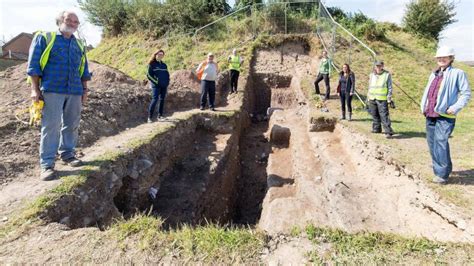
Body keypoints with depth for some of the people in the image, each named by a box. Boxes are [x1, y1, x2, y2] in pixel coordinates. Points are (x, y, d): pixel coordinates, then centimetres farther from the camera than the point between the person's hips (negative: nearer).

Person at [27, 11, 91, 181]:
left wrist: (85, 90, 14)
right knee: (50, 127, -6)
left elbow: (84, 70, 20)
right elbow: (33, 64, -1)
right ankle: (47, 164, -3)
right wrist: (35, 89, -8)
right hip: (52, 90, -5)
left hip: (75, 92, 5)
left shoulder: (79, 45, 17)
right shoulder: (44, 38, 3)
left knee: (71, 125, 9)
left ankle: (67, 154, 23)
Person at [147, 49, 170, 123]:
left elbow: (167, 74, 23)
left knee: (162, 100, 7)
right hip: (156, 85, -6)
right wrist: (156, 81, -12)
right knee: (155, 99, -14)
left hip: (164, 86, 6)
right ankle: (150, 117, -11)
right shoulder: (152, 64, 0)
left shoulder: (164, 65, 16)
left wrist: (168, 81, 7)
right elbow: (149, 74, -5)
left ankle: (160, 115, 16)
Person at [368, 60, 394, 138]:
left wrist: (389, 99, -8)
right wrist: (368, 98, 16)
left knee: (384, 116, -11)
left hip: (382, 99, -5)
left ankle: (388, 132, -11)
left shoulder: (387, 75, 0)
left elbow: (389, 87, -1)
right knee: (375, 115, 13)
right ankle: (376, 129, 26)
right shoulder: (372, 75, 14)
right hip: (372, 99, 5)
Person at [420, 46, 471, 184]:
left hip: (445, 116, -7)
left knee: (441, 143, -15)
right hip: (430, 115, 7)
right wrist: (423, 106, 11)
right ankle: (438, 169, 26)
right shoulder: (434, 74, 18)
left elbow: (466, 93, -5)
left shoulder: (457, 73, -2)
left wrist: (455, 108, -16)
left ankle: (442, 174, -6)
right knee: (432, 144, 12)